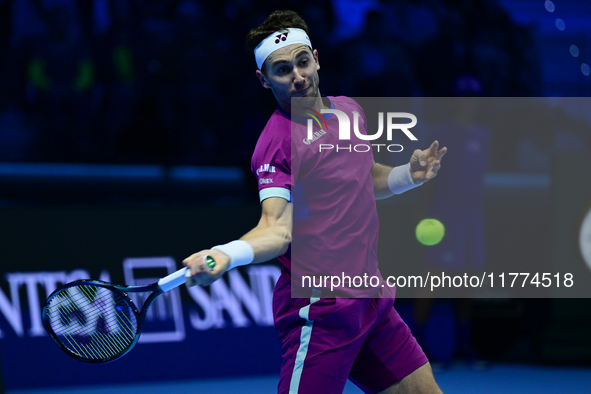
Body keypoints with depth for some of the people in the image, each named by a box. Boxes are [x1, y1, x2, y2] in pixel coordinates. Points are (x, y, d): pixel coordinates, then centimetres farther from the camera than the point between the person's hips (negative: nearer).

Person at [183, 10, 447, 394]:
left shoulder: (349, 108, 11)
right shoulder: (277, 142, -14)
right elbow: (278, 227, -25)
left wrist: (410, 174, 10)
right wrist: (226, 255, -43)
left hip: (371, 300, 8)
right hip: (321, 312, -8)